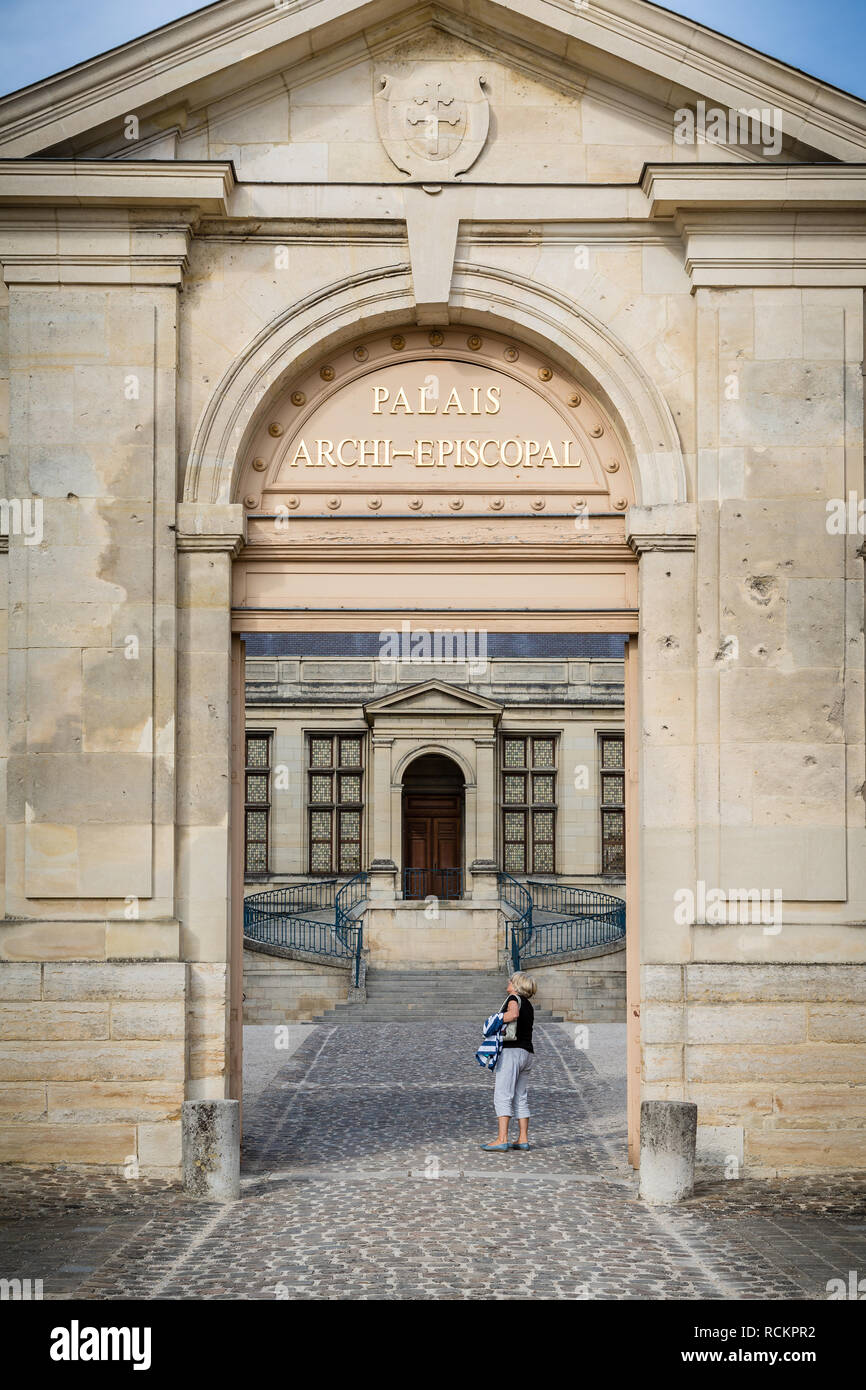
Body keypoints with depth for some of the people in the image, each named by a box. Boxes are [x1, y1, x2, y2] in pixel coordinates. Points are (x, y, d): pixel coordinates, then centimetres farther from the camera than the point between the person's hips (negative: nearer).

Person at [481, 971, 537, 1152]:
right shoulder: (528, 1005, 20)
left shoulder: (514, 998, -6)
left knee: (502, 1096, -11)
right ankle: (523, 1139, 12)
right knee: (520, 1097, 12)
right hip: (526, 1052, 9)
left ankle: (502, 1140, -17)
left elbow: (513, 1014, -27)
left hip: (512, 1051, -9)